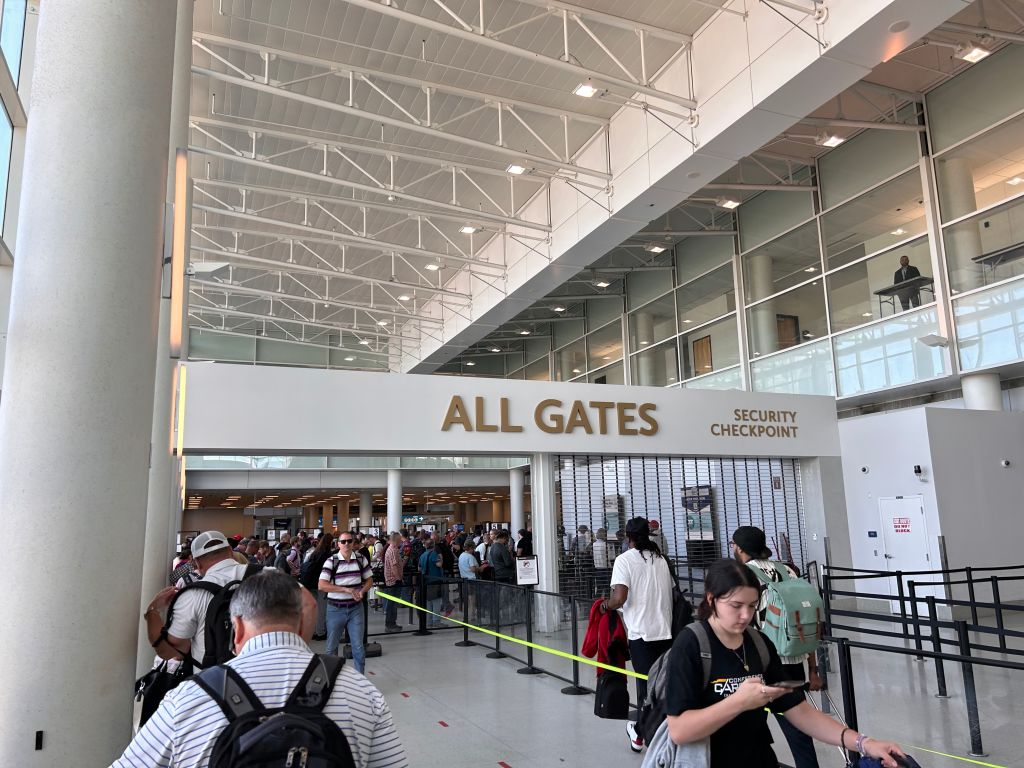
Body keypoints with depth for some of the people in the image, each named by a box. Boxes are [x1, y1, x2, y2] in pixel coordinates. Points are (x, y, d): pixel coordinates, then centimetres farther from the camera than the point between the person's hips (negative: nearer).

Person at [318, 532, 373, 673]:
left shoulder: (361, 559, 1)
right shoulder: (331, 561, -9)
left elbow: (369, 579, 11)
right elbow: (321, 585, -17)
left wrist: (362, 591, -10)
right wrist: (346, 589, -21)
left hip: (355, 608, 2)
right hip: (335, 609, -1)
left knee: (358, 647, 2)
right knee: (332, 647, 12)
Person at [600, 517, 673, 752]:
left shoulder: (625, 559, -8)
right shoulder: (660, 559, 9)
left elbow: (619, 598, -17)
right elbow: (670, 594, 11)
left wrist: (605, 606, 1)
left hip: (641, 632, -5)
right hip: (665, 630, 5)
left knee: (647, 686, 4)